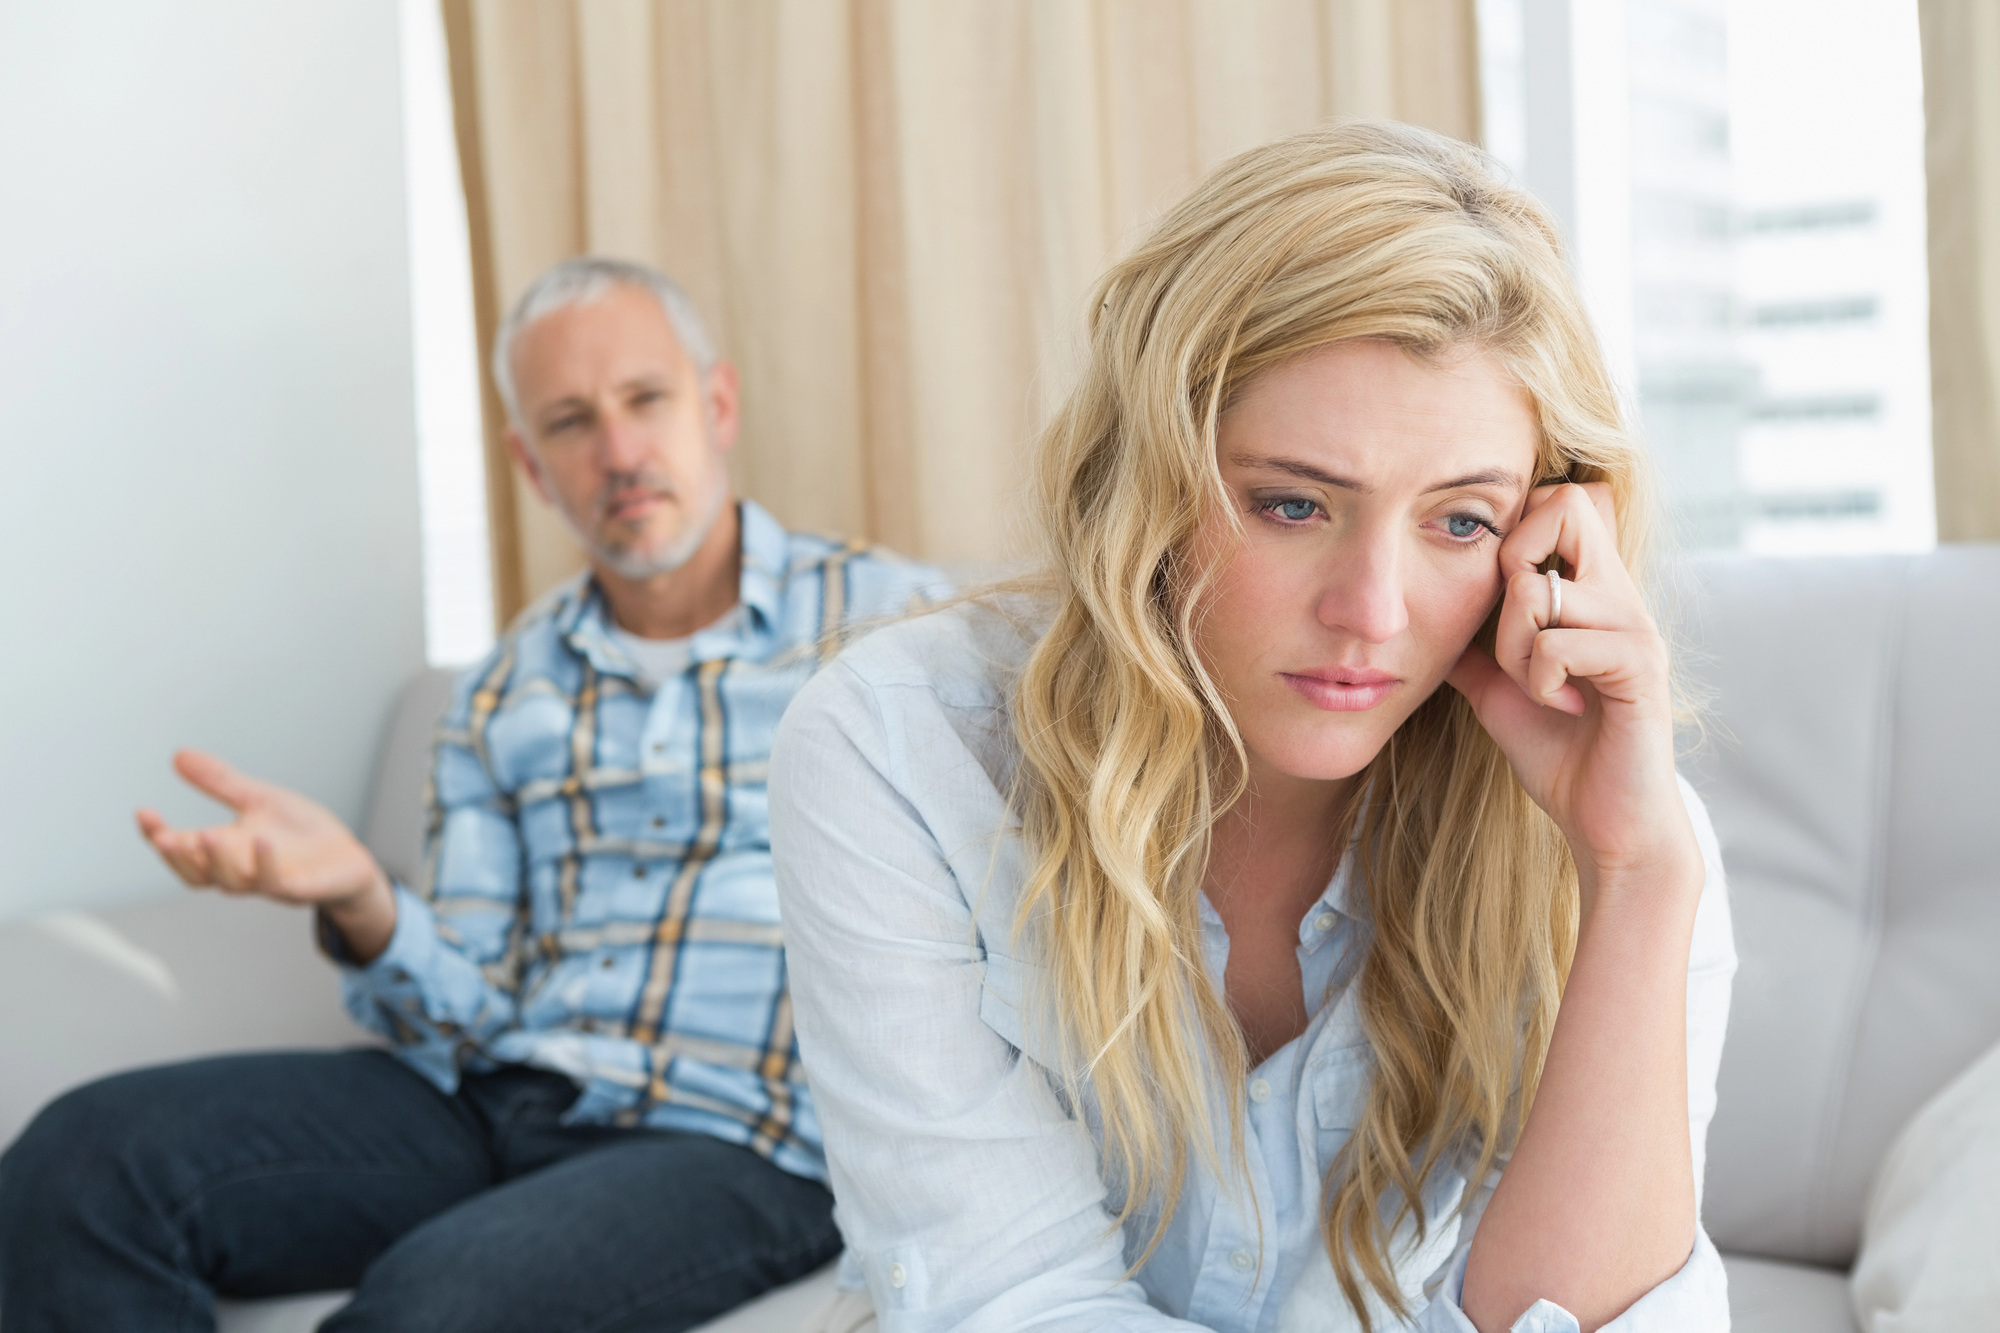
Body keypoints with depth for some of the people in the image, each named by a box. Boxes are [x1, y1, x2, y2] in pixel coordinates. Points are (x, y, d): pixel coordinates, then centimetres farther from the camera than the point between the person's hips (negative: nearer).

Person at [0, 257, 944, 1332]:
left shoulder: (888, 616, 3)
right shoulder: (505, 694, 16)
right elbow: (469, 1020, 10)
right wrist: (360, 901, -10)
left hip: (734, 1140, -4)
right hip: (497, 1103, 5)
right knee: (87, 1155, -17)